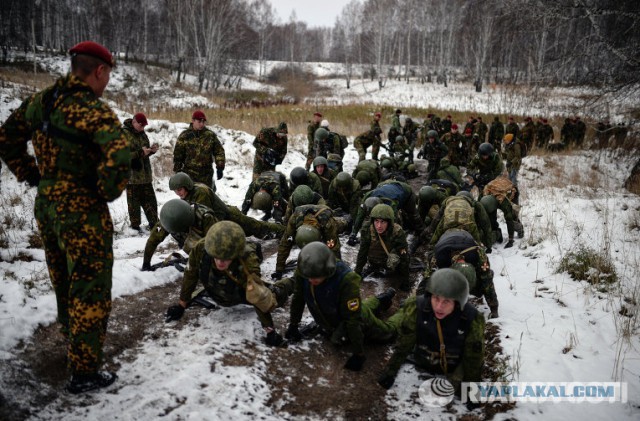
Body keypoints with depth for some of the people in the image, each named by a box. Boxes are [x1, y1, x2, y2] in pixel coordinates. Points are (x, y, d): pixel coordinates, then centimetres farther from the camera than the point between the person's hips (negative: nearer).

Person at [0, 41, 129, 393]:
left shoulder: (39, 101, 5)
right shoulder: (94, 110, -20)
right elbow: (119, 159, -33)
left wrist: (32, 176, 14)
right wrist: (108, 192, -15)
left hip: (46, 205, 8)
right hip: (83, 212, -8)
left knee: (64, 285, 24)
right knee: (90, 292, 4)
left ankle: (75, 346, 46)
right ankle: (84, 373, 15)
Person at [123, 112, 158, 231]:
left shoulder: (142, 134, 12)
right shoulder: (124, 134, -11)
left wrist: (151, 150, 1)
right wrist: (140, 152, -23)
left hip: (145, 175, 7)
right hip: (132, 176, -7)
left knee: (150, 201, 12)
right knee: (134, 203, 4)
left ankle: (154, 225, 21)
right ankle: (135, 226, 15)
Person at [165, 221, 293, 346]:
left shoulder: (248, 261, -46)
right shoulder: (200, 249, -37)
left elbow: (260, 299, -39)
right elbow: (190, 275, -19)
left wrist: (270, 330, -36)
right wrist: (181, 305, -10)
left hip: (241, 295, -4)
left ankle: (284, 287, 38)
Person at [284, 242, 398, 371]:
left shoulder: (346, 279, -43)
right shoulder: (303, 271, -30)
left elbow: (353, 318, -36)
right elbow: (298, 299, -12)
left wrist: (358, 354, -29)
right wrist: (293, 326, -1)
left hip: (356, 315, -5)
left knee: (387, 334, 20)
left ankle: (382, 300, 41)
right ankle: (378, 302, 49)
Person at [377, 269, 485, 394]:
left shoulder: (472, 320, -31)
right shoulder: (415, 307, -31)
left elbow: (474, 358, -15)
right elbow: (403, 344, -17)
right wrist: (390, 371, -10)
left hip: (454, 372, 0)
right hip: (421, 364, 1)